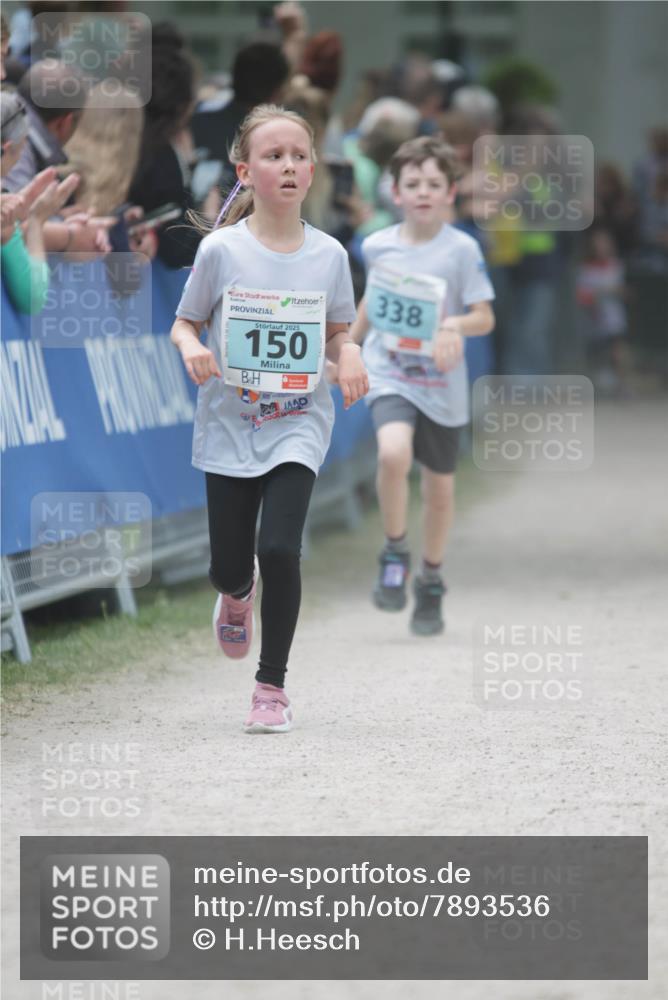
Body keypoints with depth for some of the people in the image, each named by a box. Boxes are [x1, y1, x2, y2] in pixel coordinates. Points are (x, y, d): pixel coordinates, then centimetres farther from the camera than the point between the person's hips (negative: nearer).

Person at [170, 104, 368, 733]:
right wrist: (191, 348, -19)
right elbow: (184, 323, 3)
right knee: (228, 565, 6)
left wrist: (349, 354, -11)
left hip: (297, 426, 0)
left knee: (279, 549, -17)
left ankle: (272, 685, -2)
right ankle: (237, 595, 47)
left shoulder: (327, 255, -1)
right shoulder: (221, 250, -6)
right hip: (230, 425, 0)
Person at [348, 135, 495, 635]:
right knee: (394, 453, -28)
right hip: (389, 374, 0)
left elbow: (485, 318, -10)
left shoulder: (462, 249, -9)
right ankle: (395, 554, -7)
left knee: (439, 488, 10)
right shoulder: (377, 246, 0)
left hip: (441, 384, 0)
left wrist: (455, 325, -29)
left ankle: (431, 582, 31)